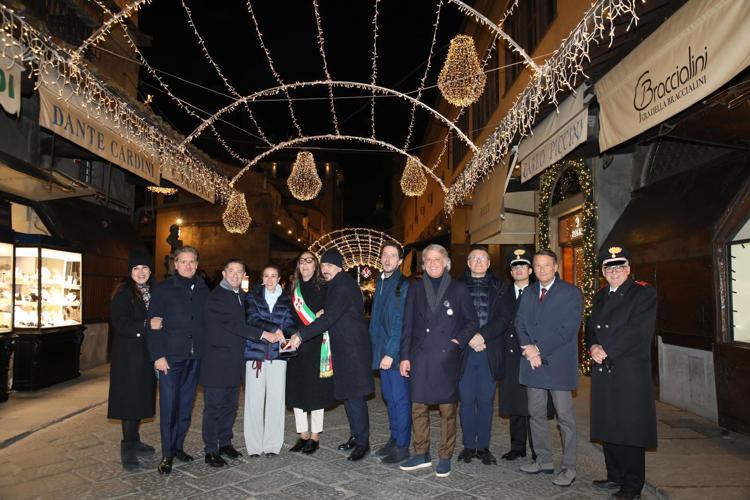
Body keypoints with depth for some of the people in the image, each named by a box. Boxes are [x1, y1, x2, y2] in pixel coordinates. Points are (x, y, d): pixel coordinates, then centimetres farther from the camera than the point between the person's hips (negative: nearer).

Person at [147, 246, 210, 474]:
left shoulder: (203, 290, 9)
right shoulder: (163, 289, -2)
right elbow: (153, 325, -7)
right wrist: (158, 355, -13)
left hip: (195, 357, 4)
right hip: (171, 357, -4)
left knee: (186, 404, 11)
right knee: (169, 404, -1)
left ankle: (178, 446, 25)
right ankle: (167, 454, 10)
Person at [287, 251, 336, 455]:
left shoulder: (323, 289, -2)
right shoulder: (293, 289, 11)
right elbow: (291, 317, 12)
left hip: (316, 347, -4)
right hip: (296, 347, 4)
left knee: (316, 392, 2)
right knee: (297, 391, 8)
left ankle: (314, 437, 15)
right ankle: (303, 436, 21)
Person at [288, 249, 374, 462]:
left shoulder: (344, 286, -17)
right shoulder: (336, 285, 15)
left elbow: (329, 317, -25)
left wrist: (302, 335, -26)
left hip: (353, 349, -10)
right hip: (343, 349, 10)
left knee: (355, 396, -5)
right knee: (348, 394, 15)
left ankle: (362, 441, 6)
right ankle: (356, 436, 26)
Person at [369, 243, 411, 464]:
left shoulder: (403, 286, -13)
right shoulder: (380, 282, 13)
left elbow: (400, 324, -17)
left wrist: (391, 353, -18)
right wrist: (378, 350, 12)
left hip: (397, 353, -8)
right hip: (382, 351, 8)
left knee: (400, 399, 1)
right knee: (389, 397, 16)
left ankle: (402, 446, 12)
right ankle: (394, 439, 29)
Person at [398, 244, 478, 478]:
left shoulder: (459, 289, 3)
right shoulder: (416, 289, 9)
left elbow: (472, 322, 6)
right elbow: (408, 325, 8)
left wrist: (459, 341, -9)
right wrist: (405, 356, 4)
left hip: (447, 358, -2)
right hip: (420, 356, 2)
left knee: (447, 409, 5)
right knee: (418, 407, 7)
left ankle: (445, 457, 20)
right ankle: (422, 454, 22)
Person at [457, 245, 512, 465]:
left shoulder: (498, 287, 8)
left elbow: (504, 317, -1)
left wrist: (483, 335, -13)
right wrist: (469, 338, -11)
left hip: (490, 353, 1)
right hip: (464, 351, 0)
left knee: (486, 402, 7)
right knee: (466, 400, 6)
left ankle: (483, 446, 19)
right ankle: (468, 445, 18)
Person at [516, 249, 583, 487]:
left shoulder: (571, 293, -5)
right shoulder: (528, 294, 14)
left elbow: (568, 330, -12)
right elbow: (519, 323, 10)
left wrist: (539, 349, -15)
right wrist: (527, 348, -8)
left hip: (558, 363, -5)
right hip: (533, 362, 6)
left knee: (565, 417, 0)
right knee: (535, 414, 12)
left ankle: (568, 467, 11)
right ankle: (544, 460, 25)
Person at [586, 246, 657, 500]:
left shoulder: (644, 293, -4)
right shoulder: (600, 296, 17)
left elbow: (638, 331, -14)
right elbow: (590, 326, 17)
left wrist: (606, 351, -14)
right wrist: (593, 347, -5)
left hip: (630, 371, -6)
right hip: (603, 370, 6)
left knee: (630, 429, 1)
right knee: (607, 427, 12)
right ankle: (615, 477, 27)